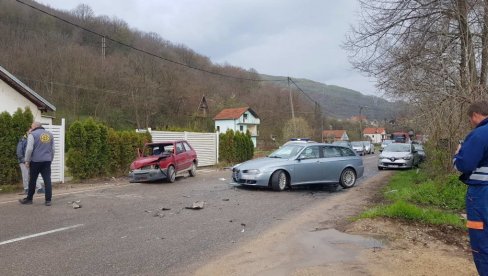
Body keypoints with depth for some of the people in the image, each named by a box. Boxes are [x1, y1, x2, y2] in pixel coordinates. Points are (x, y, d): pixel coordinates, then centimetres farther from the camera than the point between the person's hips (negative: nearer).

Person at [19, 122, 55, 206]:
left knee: (32, 180, 8)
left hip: (36, 161, -4)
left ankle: (29, 199, 21)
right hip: (47, 161, 4)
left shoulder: (32, 134, -3)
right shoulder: (50, 134, 13)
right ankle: (48, 200, -1)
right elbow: (53, 149, 15)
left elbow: (29, 149, -12)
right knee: (47, 180, 1)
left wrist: (27, 160, -5)